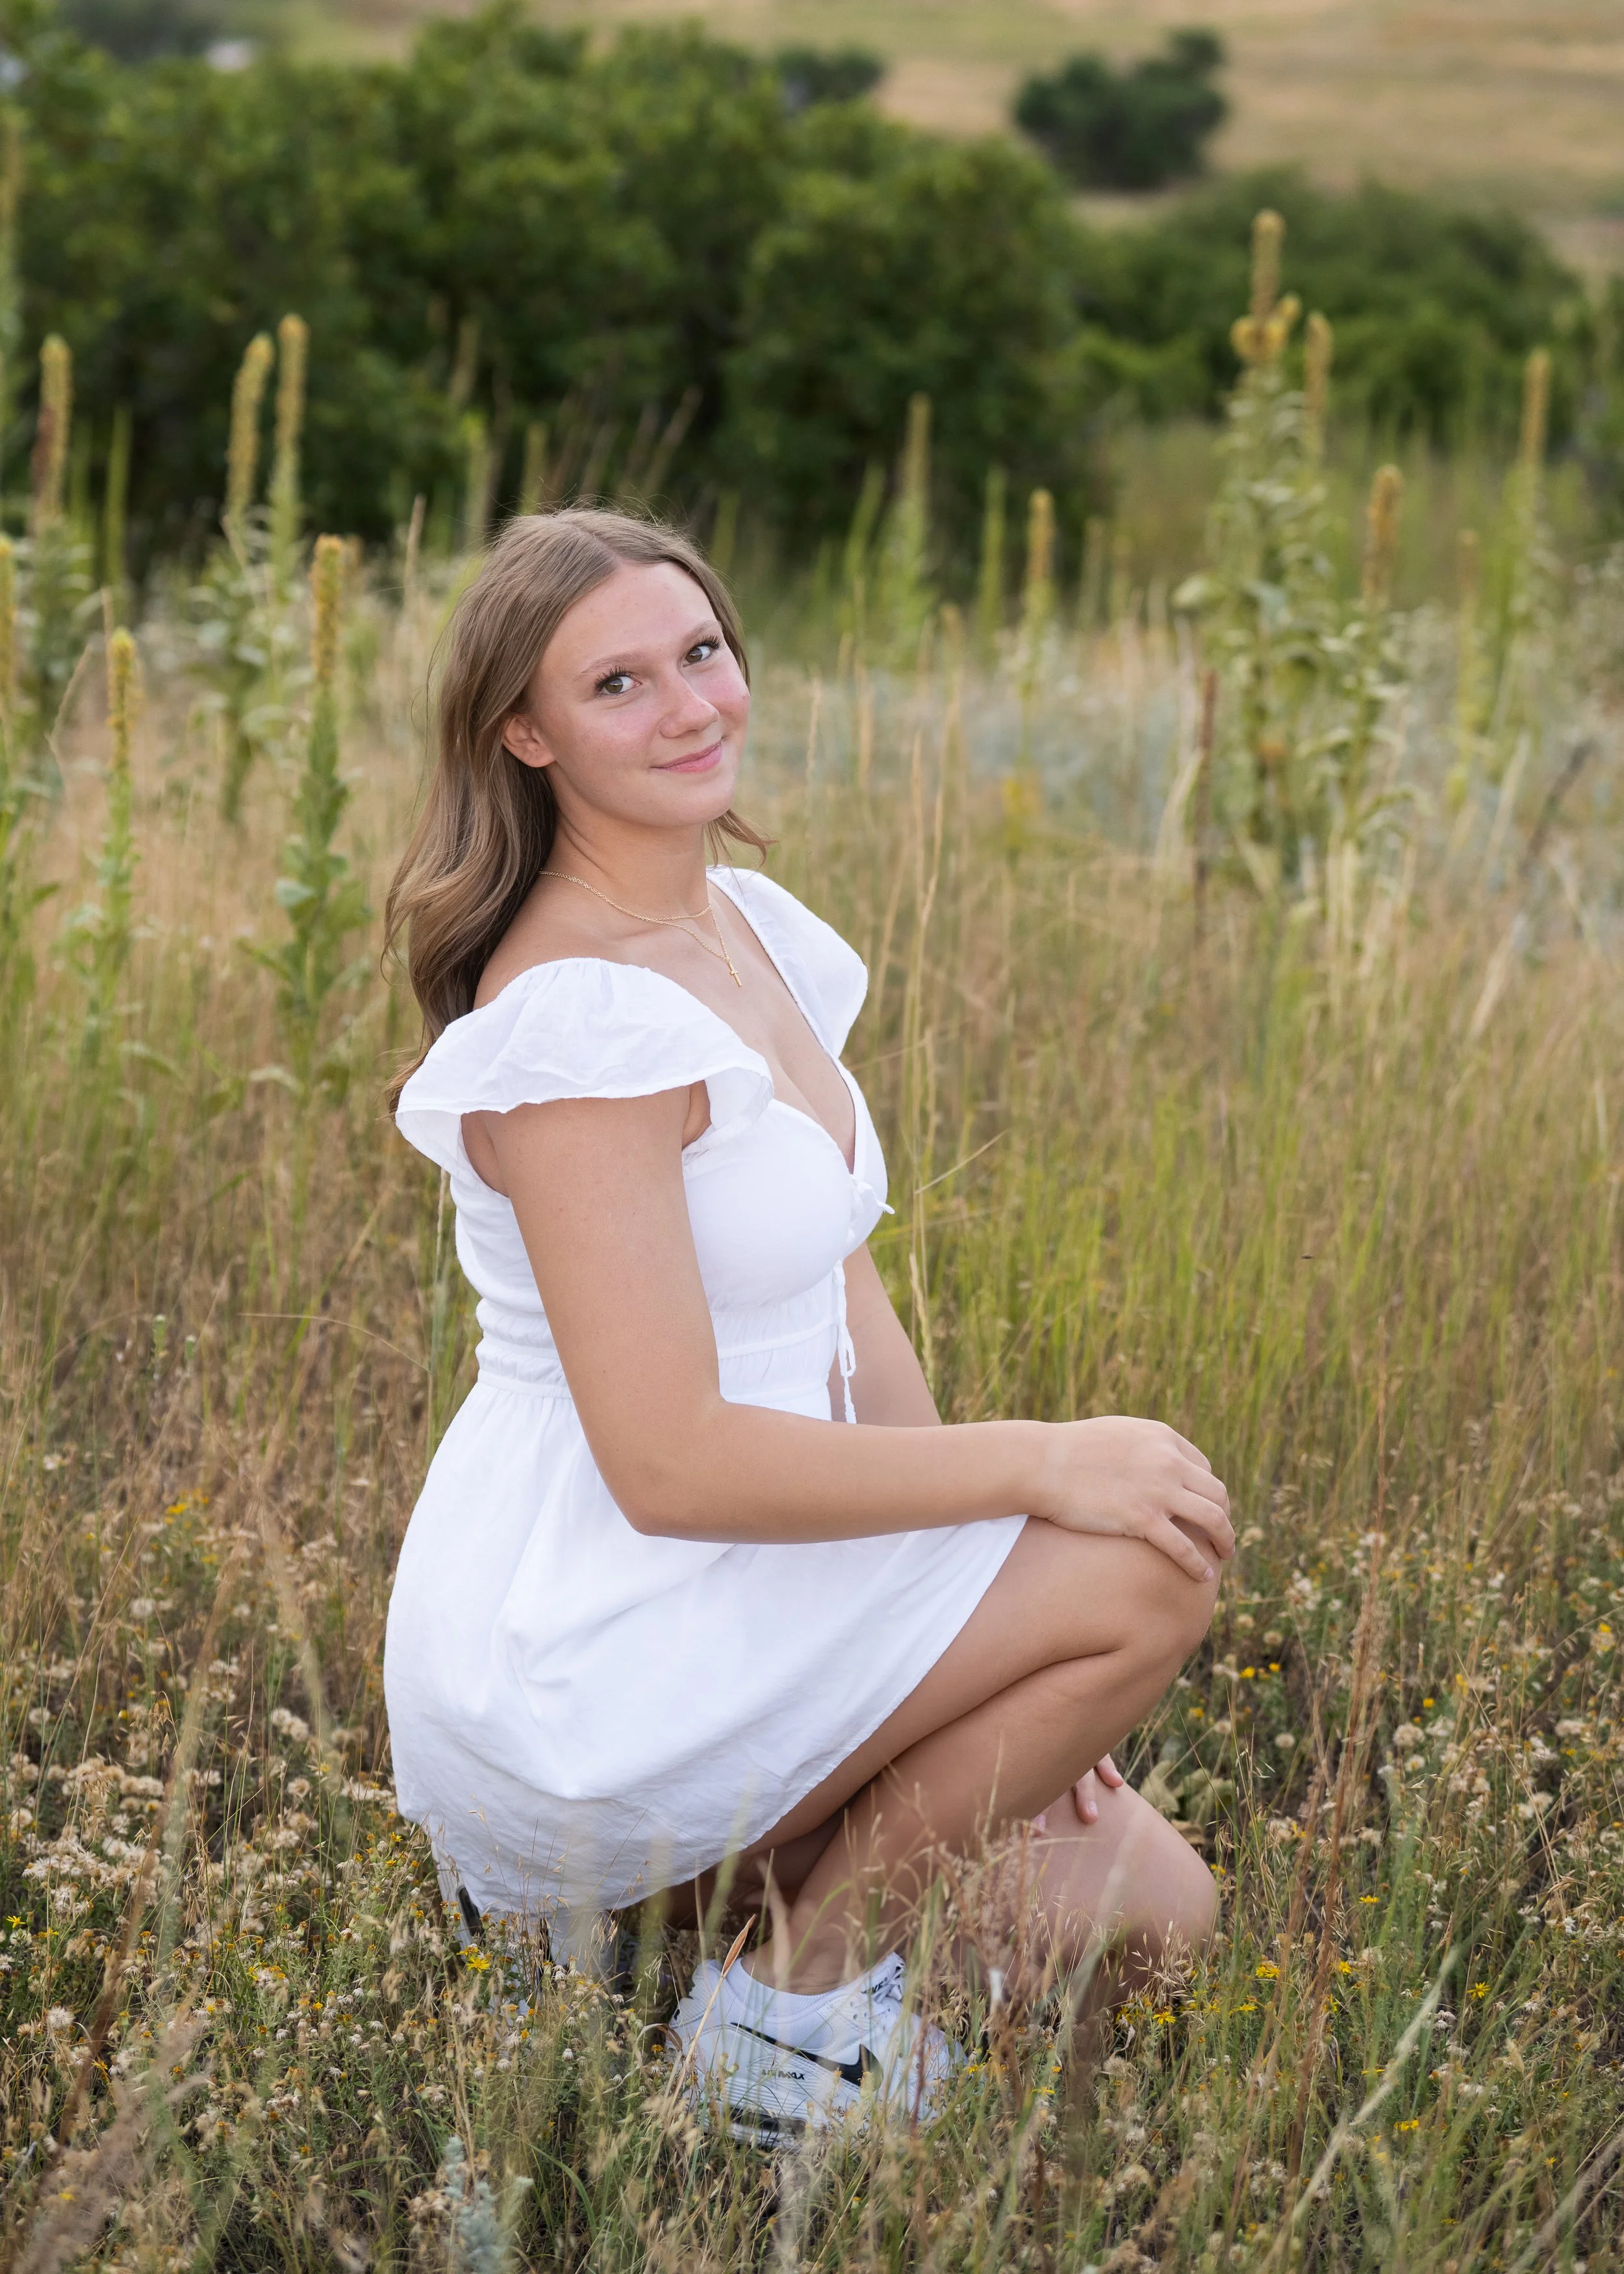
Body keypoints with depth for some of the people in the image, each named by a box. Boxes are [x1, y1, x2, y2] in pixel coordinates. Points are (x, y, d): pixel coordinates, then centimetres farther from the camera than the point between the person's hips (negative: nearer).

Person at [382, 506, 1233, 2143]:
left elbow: (839, 1303, 11)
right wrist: (1040, 1469, -19)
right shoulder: (577, 1021, -21)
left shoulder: (754, 926, 8)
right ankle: (800, 1989, -2)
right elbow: (667, 1461, -25)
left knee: (1158, 1913, 9)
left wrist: (1009, 1665, 5)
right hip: (569, 1674, -9)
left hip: (710, 1624, 9)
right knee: (1161, 1558, -15)